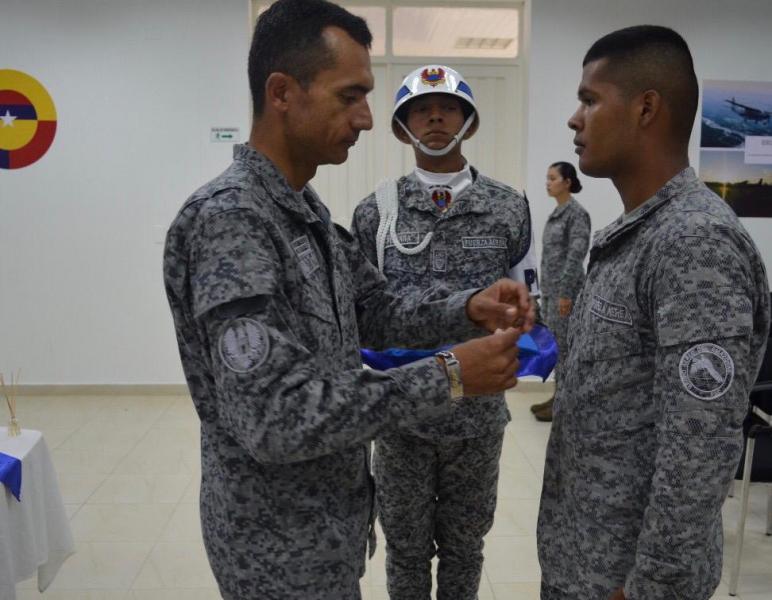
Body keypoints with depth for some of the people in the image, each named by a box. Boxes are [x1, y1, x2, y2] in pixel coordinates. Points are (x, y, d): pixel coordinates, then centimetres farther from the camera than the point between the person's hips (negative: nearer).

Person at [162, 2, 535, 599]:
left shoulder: (307, 210, 5)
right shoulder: (226, 218, -26)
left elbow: (374, 311, 10)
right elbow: (270, 418, -32)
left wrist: (468, 309, -9)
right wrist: (446, 379, -28)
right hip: (281, 542, -9)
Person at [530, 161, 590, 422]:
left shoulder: (577, 212, -14)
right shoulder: (556, 213, 14)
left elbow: (576, 255, -19)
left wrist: (566, 294, -22)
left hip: (565, 288, -9)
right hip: (550, 288, 9)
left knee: (563, 345, -2)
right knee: (553, 344, 13)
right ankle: (559, 396, 22)